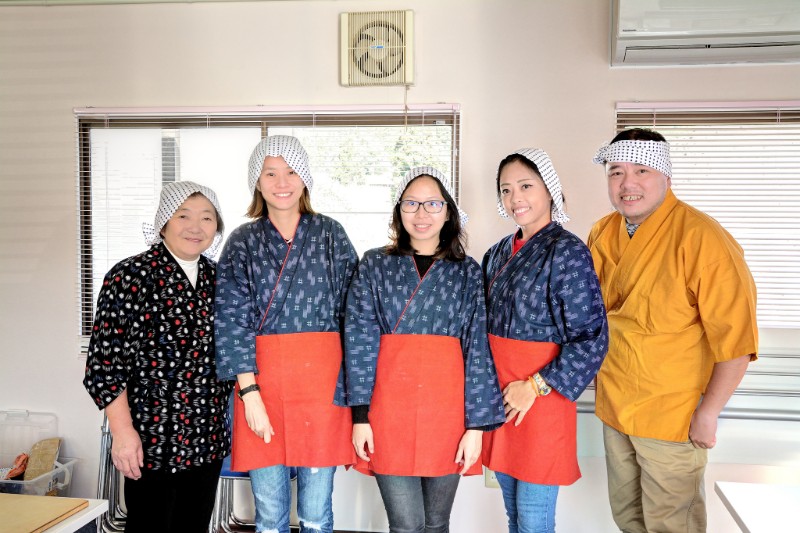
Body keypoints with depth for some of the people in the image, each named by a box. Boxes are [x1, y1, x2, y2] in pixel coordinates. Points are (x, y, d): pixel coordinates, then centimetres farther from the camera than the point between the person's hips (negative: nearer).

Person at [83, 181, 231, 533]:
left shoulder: (215, 278, 7)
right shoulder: (131, 277, -10)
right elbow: (104, 361, -12)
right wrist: (123, 432, -16)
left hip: (208, 439, 5)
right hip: (152, 439, -5)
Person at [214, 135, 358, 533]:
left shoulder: (330, 234, 6)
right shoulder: (243, 241, 6)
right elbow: (232, 321, -1)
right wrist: (250, 392, -10)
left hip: (321, 380, 0)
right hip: (262, 380, 1)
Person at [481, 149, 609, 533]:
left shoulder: (567, 251, -12)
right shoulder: (499, 253, 9)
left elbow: (591, 340, -15)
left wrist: (534, 387, -15)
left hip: (540, 398, -6)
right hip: (499, 398, 6)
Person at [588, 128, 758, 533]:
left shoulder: (701, 238, -21)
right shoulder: (602, 234, 0)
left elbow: (735, 338, -21)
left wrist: (707, 413, -17)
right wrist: (600, 374, 10)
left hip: (671, 417, -6)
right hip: (613, 407, 6)